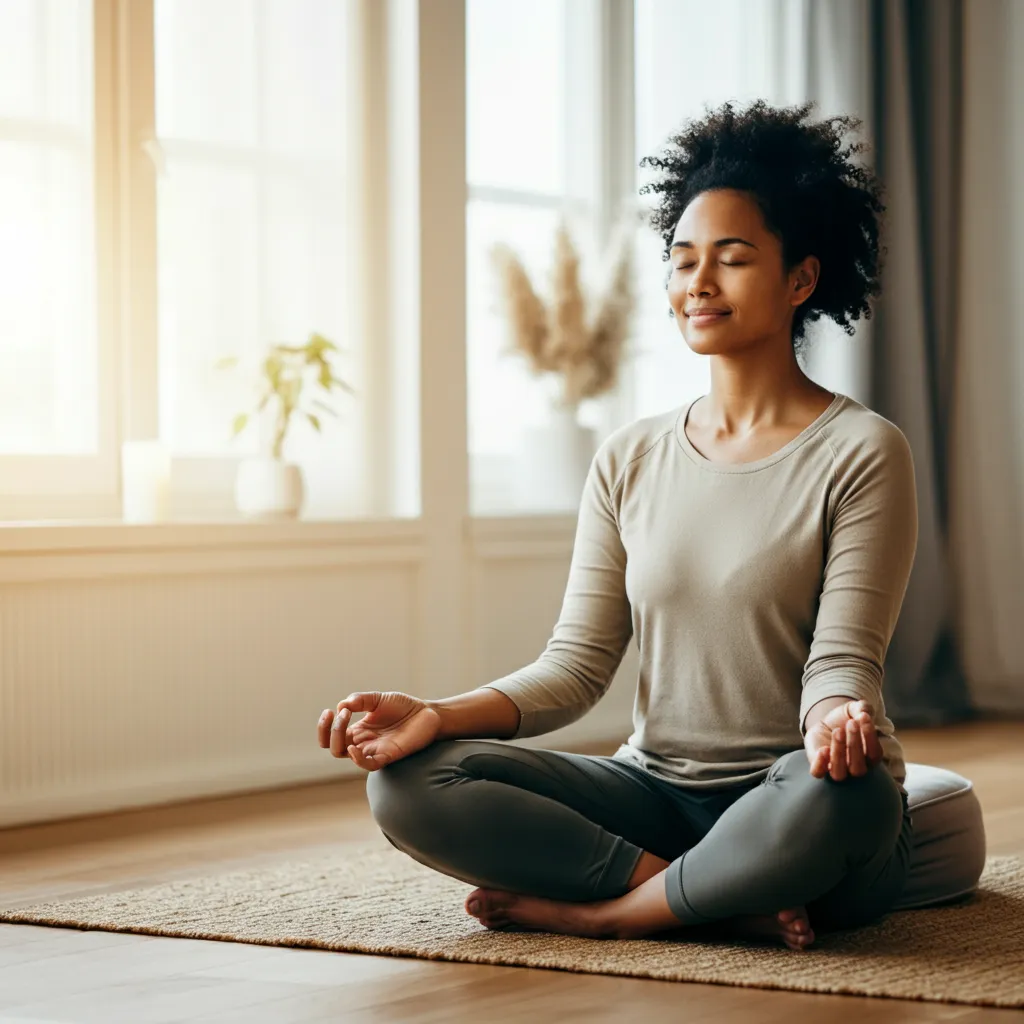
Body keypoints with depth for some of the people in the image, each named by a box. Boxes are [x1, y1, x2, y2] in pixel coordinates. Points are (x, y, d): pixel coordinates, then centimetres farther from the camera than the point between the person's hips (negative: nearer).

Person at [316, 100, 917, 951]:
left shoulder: (861, 452, -3)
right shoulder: (630, 460, 10)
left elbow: (843, 659, -10)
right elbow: (577, 666, 5)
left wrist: (837, 717, -34)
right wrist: (439, 715, -13)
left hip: (789, 816, -4)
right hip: (655, 796, 4)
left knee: (841, 791, -41)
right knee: (409, 783, -18)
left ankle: (602, 909, -18)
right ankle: (730, 904, -19)